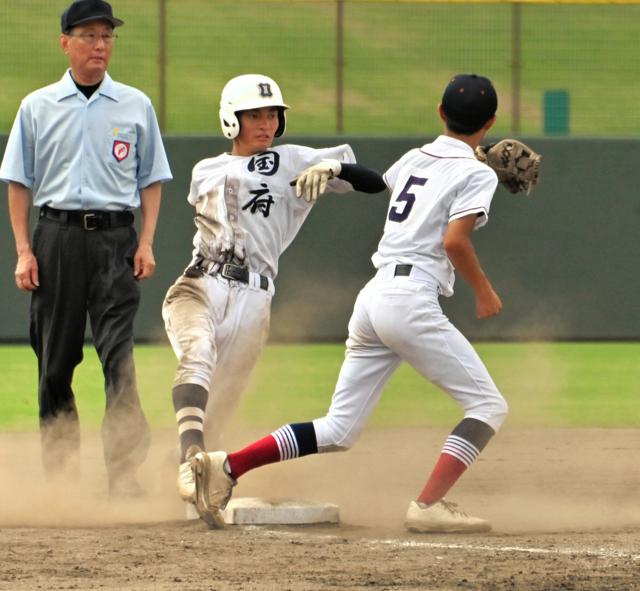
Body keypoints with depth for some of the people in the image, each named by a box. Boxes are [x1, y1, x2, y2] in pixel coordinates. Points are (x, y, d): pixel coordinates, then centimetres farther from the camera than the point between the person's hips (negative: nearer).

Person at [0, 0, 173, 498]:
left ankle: (125, 473, -15)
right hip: (57, 237, 1)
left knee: (119, 356, -12)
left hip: (116, 238, -1)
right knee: (55, 360, 3)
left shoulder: (135, 106, 9)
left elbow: (151, 179, 12)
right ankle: (60, 468, 13)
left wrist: (146, 243, 0)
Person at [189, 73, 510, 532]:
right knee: (488, 406, 0)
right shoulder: (476, 174, -1)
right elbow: (455, 240, -15)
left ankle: (227, 467, -2)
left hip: (373, 297, 7)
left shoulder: (414, 159, 20)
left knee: (339, 430, 9)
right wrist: (484, 291, 1)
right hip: (413, 303, -7)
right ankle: (430, 506, -17)